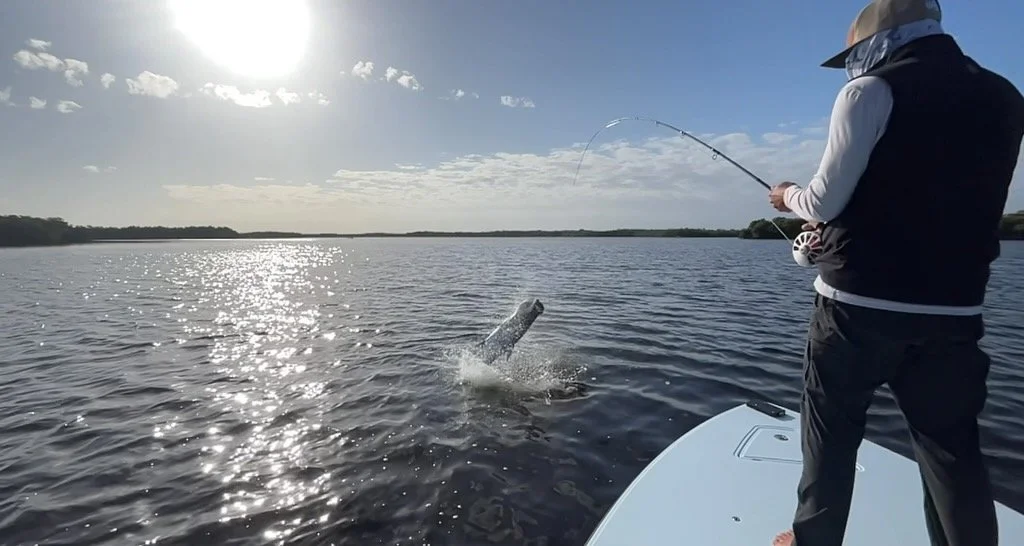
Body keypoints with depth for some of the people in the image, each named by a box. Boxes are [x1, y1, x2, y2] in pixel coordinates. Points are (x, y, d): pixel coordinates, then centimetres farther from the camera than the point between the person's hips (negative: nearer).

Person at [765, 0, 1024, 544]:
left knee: (831, 432, 10)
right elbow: (946, 207, 17)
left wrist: (789, 197, 11)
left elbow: (825, 201, -10)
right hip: (953, 310, 6)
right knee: (951, 447, 15)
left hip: (860, 304, -5)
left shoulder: (873, 90, -6)